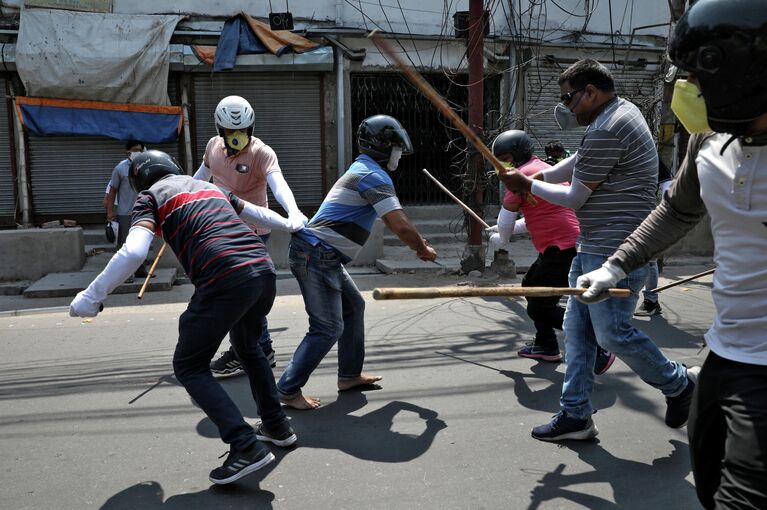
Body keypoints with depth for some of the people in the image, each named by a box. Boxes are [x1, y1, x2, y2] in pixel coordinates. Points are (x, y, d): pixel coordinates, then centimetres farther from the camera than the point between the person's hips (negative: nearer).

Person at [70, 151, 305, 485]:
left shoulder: (151, 196, 12)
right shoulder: (209, 186, 29)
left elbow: (133, 253, -6)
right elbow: (255, 212, 43)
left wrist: (91, 296, 0)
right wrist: (290, 225, 61)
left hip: (225, 280, -7)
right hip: (264, 269, 7)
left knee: (189, 366, 9)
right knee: (247, 346, 32)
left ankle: (246, 447, -2)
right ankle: (276, 425, 37)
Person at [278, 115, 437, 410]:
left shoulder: (361, 170, 18)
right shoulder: (375, 176, -13)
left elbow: (393, 222, 24)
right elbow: (400, 226, -21)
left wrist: (417, 243, 16)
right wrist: (423, 250, -3)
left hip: (323, 257, 10)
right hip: (317, 256, -10)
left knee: (353, 306, 19)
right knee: (329, 328, -7)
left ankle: (349, 375, 29)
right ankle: (288, 390, 2)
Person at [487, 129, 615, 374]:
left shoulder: (523, 174, -9)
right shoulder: (544, 169, 21)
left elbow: (505, 220, -5)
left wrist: (501, 240, 15)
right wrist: (506, 230, 22)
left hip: (562, 249, -11)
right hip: (566, 245, 11)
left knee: (541, 308, -7)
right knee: (531, 286, 24)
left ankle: (597, 352, -6)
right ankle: (546, 346, 32)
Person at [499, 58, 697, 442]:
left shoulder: (606, 132, -18)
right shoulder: (622, 110, 16)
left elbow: (574, 198, -12)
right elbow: (580, 161, 27)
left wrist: (529, 185, 2)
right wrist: (539, 176, 15)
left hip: (614, 254, -11)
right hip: (593, 249, 11)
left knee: (613, 333, -3)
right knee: (577, 328, 9)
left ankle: (678, 383, 21)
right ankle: (576, 414, 16)